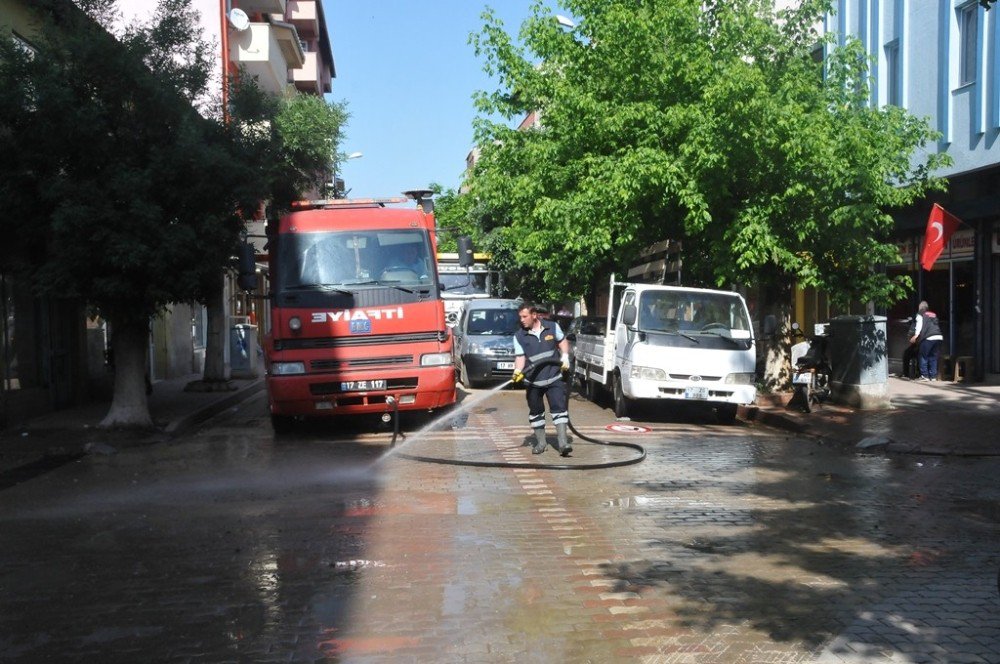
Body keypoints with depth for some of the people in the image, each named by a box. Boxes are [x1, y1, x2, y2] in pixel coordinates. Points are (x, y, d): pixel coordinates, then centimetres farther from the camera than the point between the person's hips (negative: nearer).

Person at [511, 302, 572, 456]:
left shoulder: (552, 327, 0)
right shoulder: (519, 336, -2)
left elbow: (562, 341, 14)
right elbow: (520, 357, -7)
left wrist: (565, 357, -1)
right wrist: (518, 371, -25)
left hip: (554, 377, -1)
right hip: (533, 381, 1)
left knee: (559, 408, -10)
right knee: (536, 412, 11)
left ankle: (562, 442, -11)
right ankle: (540, 442, 24)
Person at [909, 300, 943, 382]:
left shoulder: (920, 314, 6)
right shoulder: (934, 314, 25)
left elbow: (919, 324, -9)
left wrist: (916, 335, -18)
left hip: (929, 338, -6)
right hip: (939, 337, 6)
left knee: (923, 356, 2)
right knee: (933, 357, 13)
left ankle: (925, 376, -1)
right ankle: (933, 376, 13)